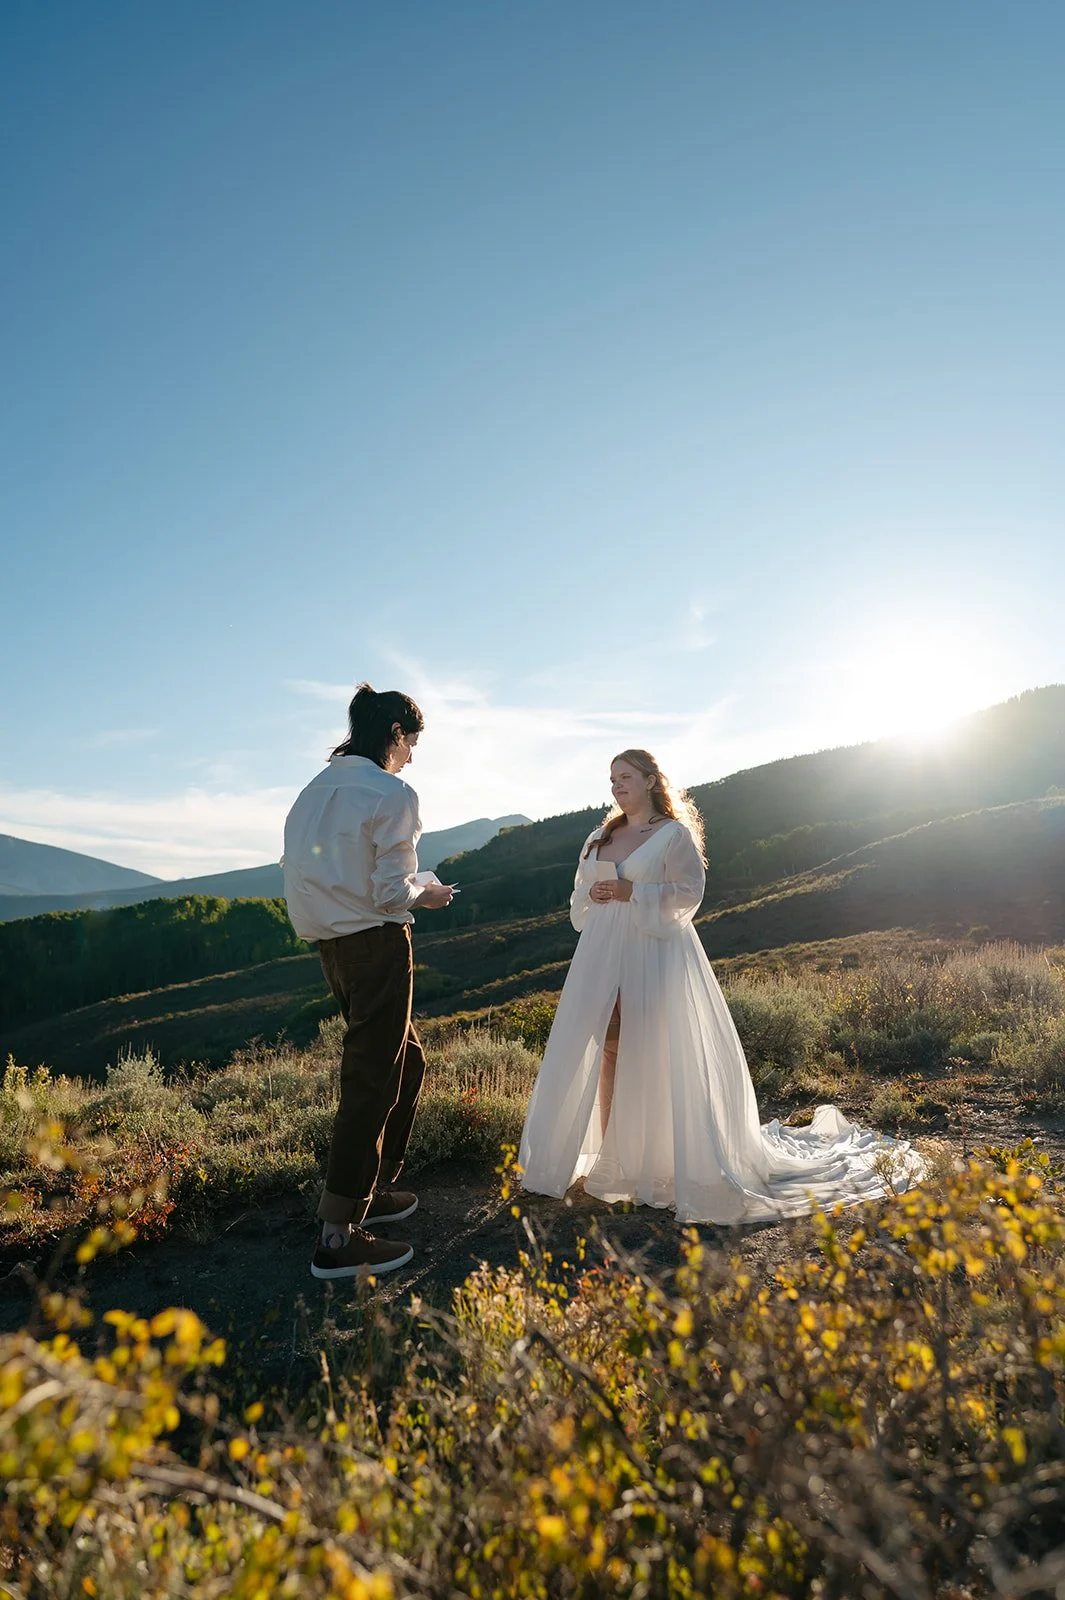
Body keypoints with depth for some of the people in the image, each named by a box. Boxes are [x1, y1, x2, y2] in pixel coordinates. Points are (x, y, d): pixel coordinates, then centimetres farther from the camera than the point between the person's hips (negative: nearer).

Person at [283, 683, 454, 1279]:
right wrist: (428, 895, 4)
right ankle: (340, 1236, 8)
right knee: (371, 1080, 0)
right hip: (378, 945, -9)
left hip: (333, 945, 9)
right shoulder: (393, 793, -13)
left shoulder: (315, 791, 11)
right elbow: (392, 894, -17)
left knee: (407, 1061, 22)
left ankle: (372, 1189, 33)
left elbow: (311, 875, 12)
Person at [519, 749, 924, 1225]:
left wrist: (632, 893, -16)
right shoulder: (600, 838, 16)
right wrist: (593, 895, -3)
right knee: (607, 1052, 3)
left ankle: (656, 1161, 5)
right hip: (603, 953, 5)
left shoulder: (674, 833, -1)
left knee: (654, 1055, -5)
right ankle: (608, 1159, 13)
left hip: (654, 952, -5)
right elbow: (580, 894, 20)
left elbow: (688, 893, -9)